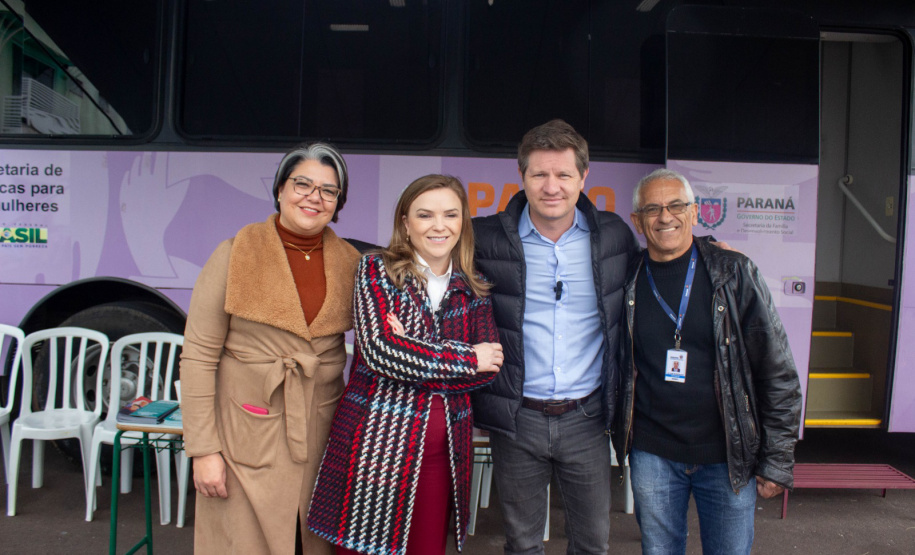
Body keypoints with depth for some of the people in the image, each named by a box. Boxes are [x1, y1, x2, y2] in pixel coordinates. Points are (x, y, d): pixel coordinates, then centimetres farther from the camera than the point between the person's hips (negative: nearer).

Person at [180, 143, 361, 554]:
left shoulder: (350, 263, 3)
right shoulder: (236, 255, -6)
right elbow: (198, 356, -7)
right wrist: (202, 449, -9)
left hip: (323, 438, 3)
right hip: (247, 438, -3)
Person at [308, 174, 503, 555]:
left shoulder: (473, 289, 8)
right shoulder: (376, 270, -1)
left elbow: (490, 367, -2)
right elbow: (378, 350, -14)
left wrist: (413, 358, -14)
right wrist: (467, 359, -9)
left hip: (443, 448, 3)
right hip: (376, 441, -3)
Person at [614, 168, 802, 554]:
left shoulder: (734, 274, -5)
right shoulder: (626, 282, 0)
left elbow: (778, 373, -4)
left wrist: (777, 460, -4)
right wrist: (620, 434, 7)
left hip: (729, 457, -1)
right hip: (652, 454, 2)